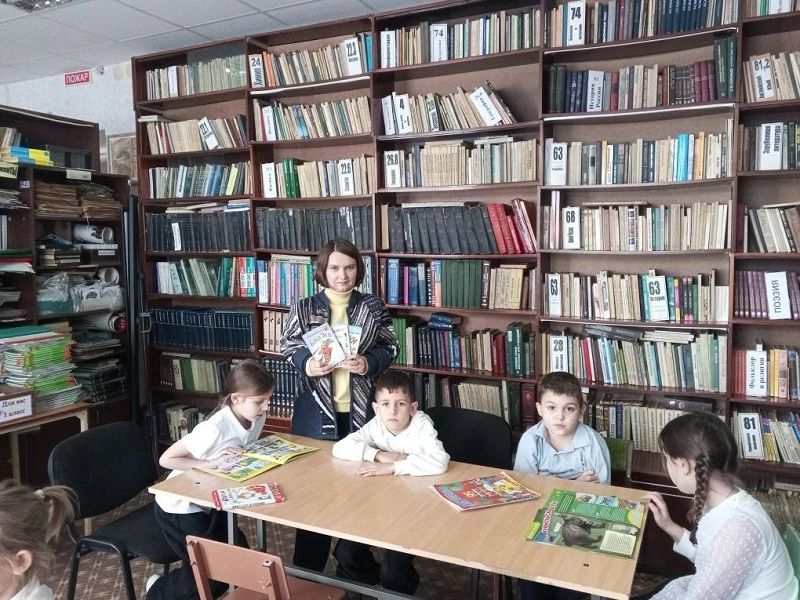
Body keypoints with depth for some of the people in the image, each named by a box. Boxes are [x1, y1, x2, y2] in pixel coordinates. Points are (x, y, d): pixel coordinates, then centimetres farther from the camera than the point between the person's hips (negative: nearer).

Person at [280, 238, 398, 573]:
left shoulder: (374, 307, 2)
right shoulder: (304, 308, 1)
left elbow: (389, 349, 3)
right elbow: (289, 349, 4)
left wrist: (368, 363, -17)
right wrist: (307, 365, -17)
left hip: (362, 410, 1)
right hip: (317, 410, 0)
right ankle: (307, 569, 25)